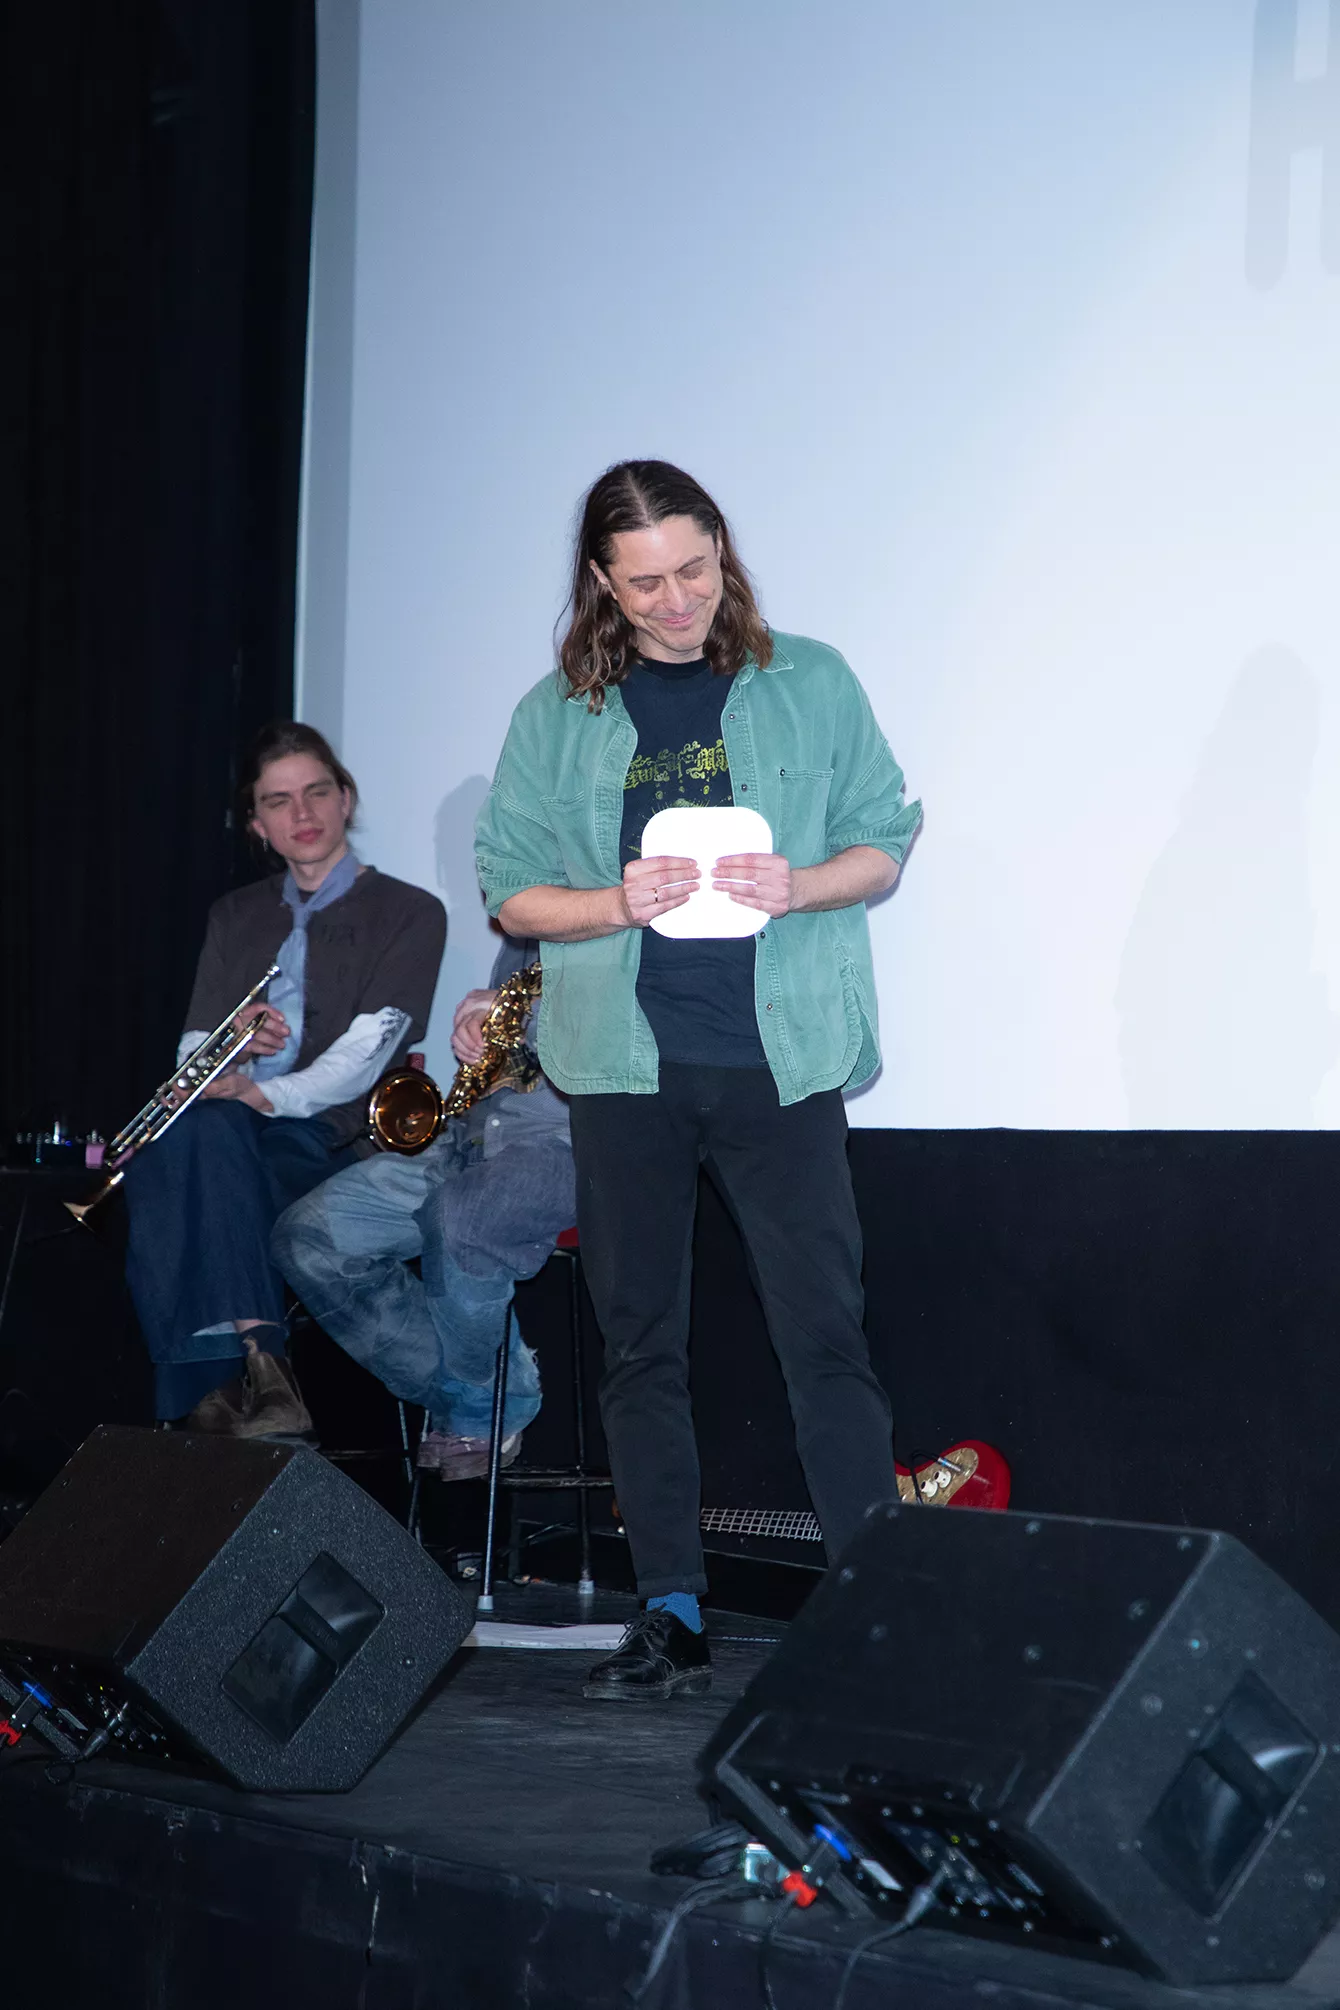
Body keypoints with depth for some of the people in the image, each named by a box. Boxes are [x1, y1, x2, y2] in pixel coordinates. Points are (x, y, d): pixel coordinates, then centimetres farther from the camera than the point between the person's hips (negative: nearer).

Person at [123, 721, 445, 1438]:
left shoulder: (408, 914, 9)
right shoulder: (235, 916, 26)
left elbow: (368, 1050, -6)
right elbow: (194, 1049, 17)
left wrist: (265, 1093, -21)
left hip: (329, 1142, -4)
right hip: (228, 1123, 4)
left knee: (205, 1131, -39)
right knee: (176, 1138, -36)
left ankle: (214, 1390, -45)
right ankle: (258, 1370, -47)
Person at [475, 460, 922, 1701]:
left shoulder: (808, 684, 6)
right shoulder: (556, 716, 8)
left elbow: (883, 844, 8)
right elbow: (511, 890, 8)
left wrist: (796, 886, -12)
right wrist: (619, 904, -12)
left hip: (780, 1055, -2)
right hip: (625, 1065, 2)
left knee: (824, 1332, -7)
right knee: (641, 1342, 4)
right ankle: (670, 1618, 11)